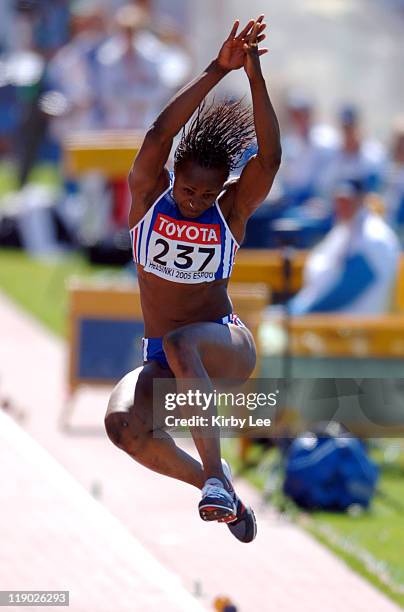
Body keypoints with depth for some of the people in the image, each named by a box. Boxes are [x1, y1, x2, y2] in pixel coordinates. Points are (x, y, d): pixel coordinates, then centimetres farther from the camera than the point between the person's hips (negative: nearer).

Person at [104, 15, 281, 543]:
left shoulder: (232, 210, -5)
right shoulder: (149, 193, -2)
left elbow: (270, 157, -22)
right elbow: (160, 132, -20)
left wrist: (255, 78, -31)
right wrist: (217, 71, -27)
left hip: (226, 346, -3)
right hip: (164, 364, 3)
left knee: (180, 343, -39)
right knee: (123, 423, -28)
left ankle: (215, 475, -42)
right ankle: (216, 488, -6)